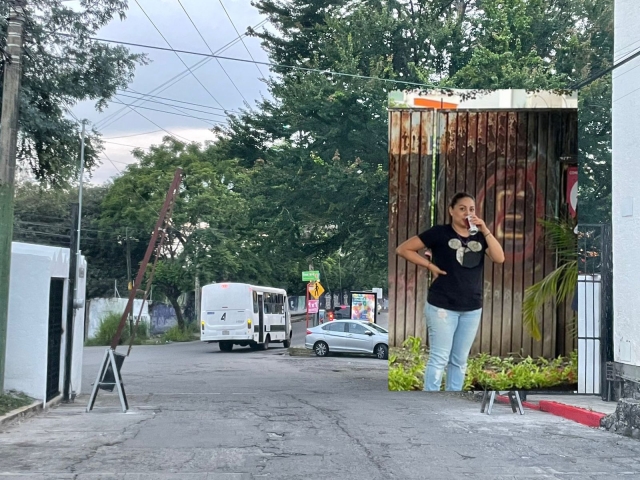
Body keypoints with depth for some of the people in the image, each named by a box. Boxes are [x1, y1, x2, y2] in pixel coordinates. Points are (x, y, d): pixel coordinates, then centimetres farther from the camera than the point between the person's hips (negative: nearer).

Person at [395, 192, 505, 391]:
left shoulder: (479, 237, 7)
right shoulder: (440, 232, -4)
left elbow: (499, 258, -7)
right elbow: (403, 249, -4)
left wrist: (485, 231, -13)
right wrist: (431, 266, -8)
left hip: (472, 308, 5)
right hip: (442, 306, -5)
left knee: (460, 361, 11)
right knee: (439, 359, -4)